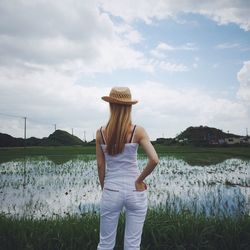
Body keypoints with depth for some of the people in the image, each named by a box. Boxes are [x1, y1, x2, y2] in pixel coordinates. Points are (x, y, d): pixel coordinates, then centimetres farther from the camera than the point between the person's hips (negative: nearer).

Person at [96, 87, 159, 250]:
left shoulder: (101, 132, -4)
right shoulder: (137, 130, -9)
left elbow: (100, 165, 1)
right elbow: (154, 160, -19)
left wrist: (104, 188, 13)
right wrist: (139, 181, -6)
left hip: (111, 192, 1)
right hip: (135, 192, -1)